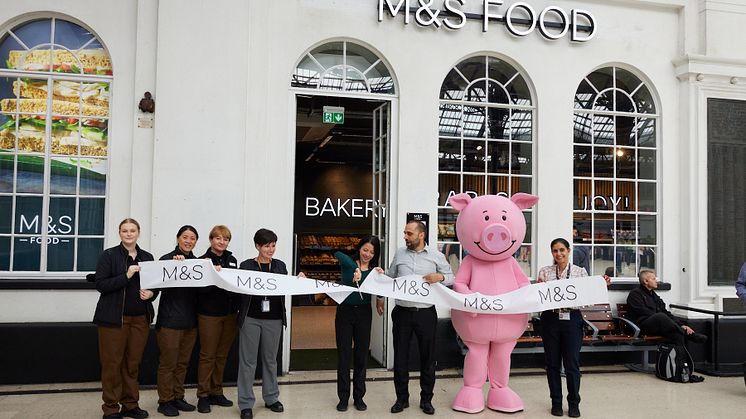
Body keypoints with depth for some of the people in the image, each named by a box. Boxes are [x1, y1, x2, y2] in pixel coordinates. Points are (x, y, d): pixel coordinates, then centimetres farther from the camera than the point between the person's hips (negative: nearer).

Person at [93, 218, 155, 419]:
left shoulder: (147, 257, 11)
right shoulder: (109, 255, -1)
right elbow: (100, 284, -9)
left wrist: (151, 293, -5)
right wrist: (126, 276, -19)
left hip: (140, 318, 4)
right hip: (114, 317, -4)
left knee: (133, 363, 9)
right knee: (112, 363, 1)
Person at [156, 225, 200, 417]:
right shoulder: (166, 259, -6)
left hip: (190, 320, 5)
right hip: (170, 320, -5)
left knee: (183, 362, 14)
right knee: (168, 362, 4)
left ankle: (178, 397, 25)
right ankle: (165, 401, 15)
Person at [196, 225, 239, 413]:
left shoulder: (232, 260, 10)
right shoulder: (203, 260, -6)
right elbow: (200, 287, -16)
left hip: (230, 313, 5)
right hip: (209, 314, -5)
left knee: (222, 355, 12)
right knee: (207, 355, 2)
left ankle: (216, 392, 23)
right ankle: (203, 396, 11)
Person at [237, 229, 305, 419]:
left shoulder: (280, 266, 7)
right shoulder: (246, 265, -2)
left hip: (274, 319, 3)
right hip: (250, 319, -3)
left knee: (270, 360, 14)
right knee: (248, 361, 3)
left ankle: (271, 398, 27)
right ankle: (246, 403, 12)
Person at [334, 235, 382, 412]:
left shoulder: (374, 270, 4)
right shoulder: (348, 264, -4)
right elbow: (338, 254, -27)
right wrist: (356, 268, -40)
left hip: (364, 313, 3)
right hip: (345, 312, -2)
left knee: (361, 355, 9)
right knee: (344, 355, 3)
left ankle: (359, 396, 22)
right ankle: (343, 397, 15)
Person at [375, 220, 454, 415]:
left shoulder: (436, 256, 0)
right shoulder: (399, 254, 6)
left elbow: (451, 277, 4)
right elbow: (390, 278, 16)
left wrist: (439, 277, -16)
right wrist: (380, 297, 11)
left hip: (426, 313, -1)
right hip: (402, 312, 2)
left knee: (427, 357, 7)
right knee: (400, 357, 7)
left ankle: (426, 399, 22)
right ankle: (402, 398, 22)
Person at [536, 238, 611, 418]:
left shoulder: (580, 271, 4)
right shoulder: (544, 272, 4)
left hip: (572, 320, -1)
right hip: (550, 320, 1)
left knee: (572, 363, 1)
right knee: (552, 363, 8)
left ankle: (574, 403, 16)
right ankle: (556, 402, 21)